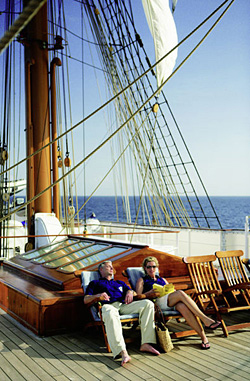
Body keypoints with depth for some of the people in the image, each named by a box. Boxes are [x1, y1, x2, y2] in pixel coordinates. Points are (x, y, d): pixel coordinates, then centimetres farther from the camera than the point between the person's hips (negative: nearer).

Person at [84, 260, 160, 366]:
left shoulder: (120, 283, 41)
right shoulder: (95, 283, 29)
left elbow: (132, 292, 29)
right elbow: (86, 300, 14)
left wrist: (130, 292, 4)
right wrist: (98, 296, -5)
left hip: (124, 305, 5)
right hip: (108, 305, -4)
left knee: (148, 303, -21)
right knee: (110, 313, -44)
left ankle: (145, 344, -27)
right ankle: (123, 352, -55)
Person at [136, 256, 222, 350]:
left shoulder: (162, 279, 36)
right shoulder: (142, 280, 22)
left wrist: (171, 289, 1)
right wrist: (150, 293, -13)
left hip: (173, 303, 4)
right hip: (157, 301, -4)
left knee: (183, 307, -35)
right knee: (180, 293, -32)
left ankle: (203, 336, -40)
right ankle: (205, 319, -36)